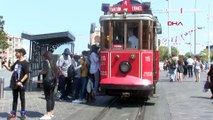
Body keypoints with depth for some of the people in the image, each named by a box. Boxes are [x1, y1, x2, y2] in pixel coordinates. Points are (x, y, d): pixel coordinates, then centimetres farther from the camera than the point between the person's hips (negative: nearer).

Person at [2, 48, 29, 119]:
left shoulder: (25, 63, -11)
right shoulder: (17, 62, 11)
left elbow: (26, 74, -15)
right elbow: (11, 69, 21)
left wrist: (21, 81, -25)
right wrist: (5, 66, 2)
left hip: (21, 84, -6)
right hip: (14, 83, 7)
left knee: (22, 98, 4)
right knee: (15, 98, 12)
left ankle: (23, 113, 13)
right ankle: (13, 113, 19)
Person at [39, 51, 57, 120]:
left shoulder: (46, 61, -8)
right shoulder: (53, 62, 14)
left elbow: (45, 71, -18)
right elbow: (55, 71, 14)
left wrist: (41, 72, 2)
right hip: (53, 81, 8)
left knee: (48, 98, -8)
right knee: (52, 97, 12)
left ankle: (48, 114, -8)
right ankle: (51, 113, 19)